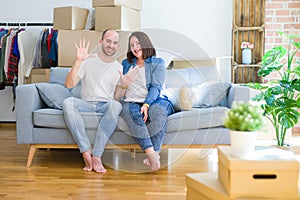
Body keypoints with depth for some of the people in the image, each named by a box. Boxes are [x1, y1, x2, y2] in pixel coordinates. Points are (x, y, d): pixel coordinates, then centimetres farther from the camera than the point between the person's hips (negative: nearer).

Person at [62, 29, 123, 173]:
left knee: (116, 106, -36)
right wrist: (78, 61, -14)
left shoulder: (119, 68, 12)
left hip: (106, 105, 0)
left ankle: (96, 156, -33)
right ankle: (86, 151, -30)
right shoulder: (88, 61, 6)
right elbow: (69, 84, -5)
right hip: (87, 103, 0)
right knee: (67, 103, -32)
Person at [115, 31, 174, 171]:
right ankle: (151, 153, -44)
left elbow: (155, 87, -3)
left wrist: (146, 104, -20)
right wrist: (122, 82, -3)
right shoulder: (126, 64, 25)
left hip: (153, 101, -1)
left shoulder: (157, 63, 12)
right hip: (131, 102, 2)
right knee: (131, 111, -36)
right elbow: (120, 86, 23)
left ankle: (154, 153, -39)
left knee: (159, 110, -38)